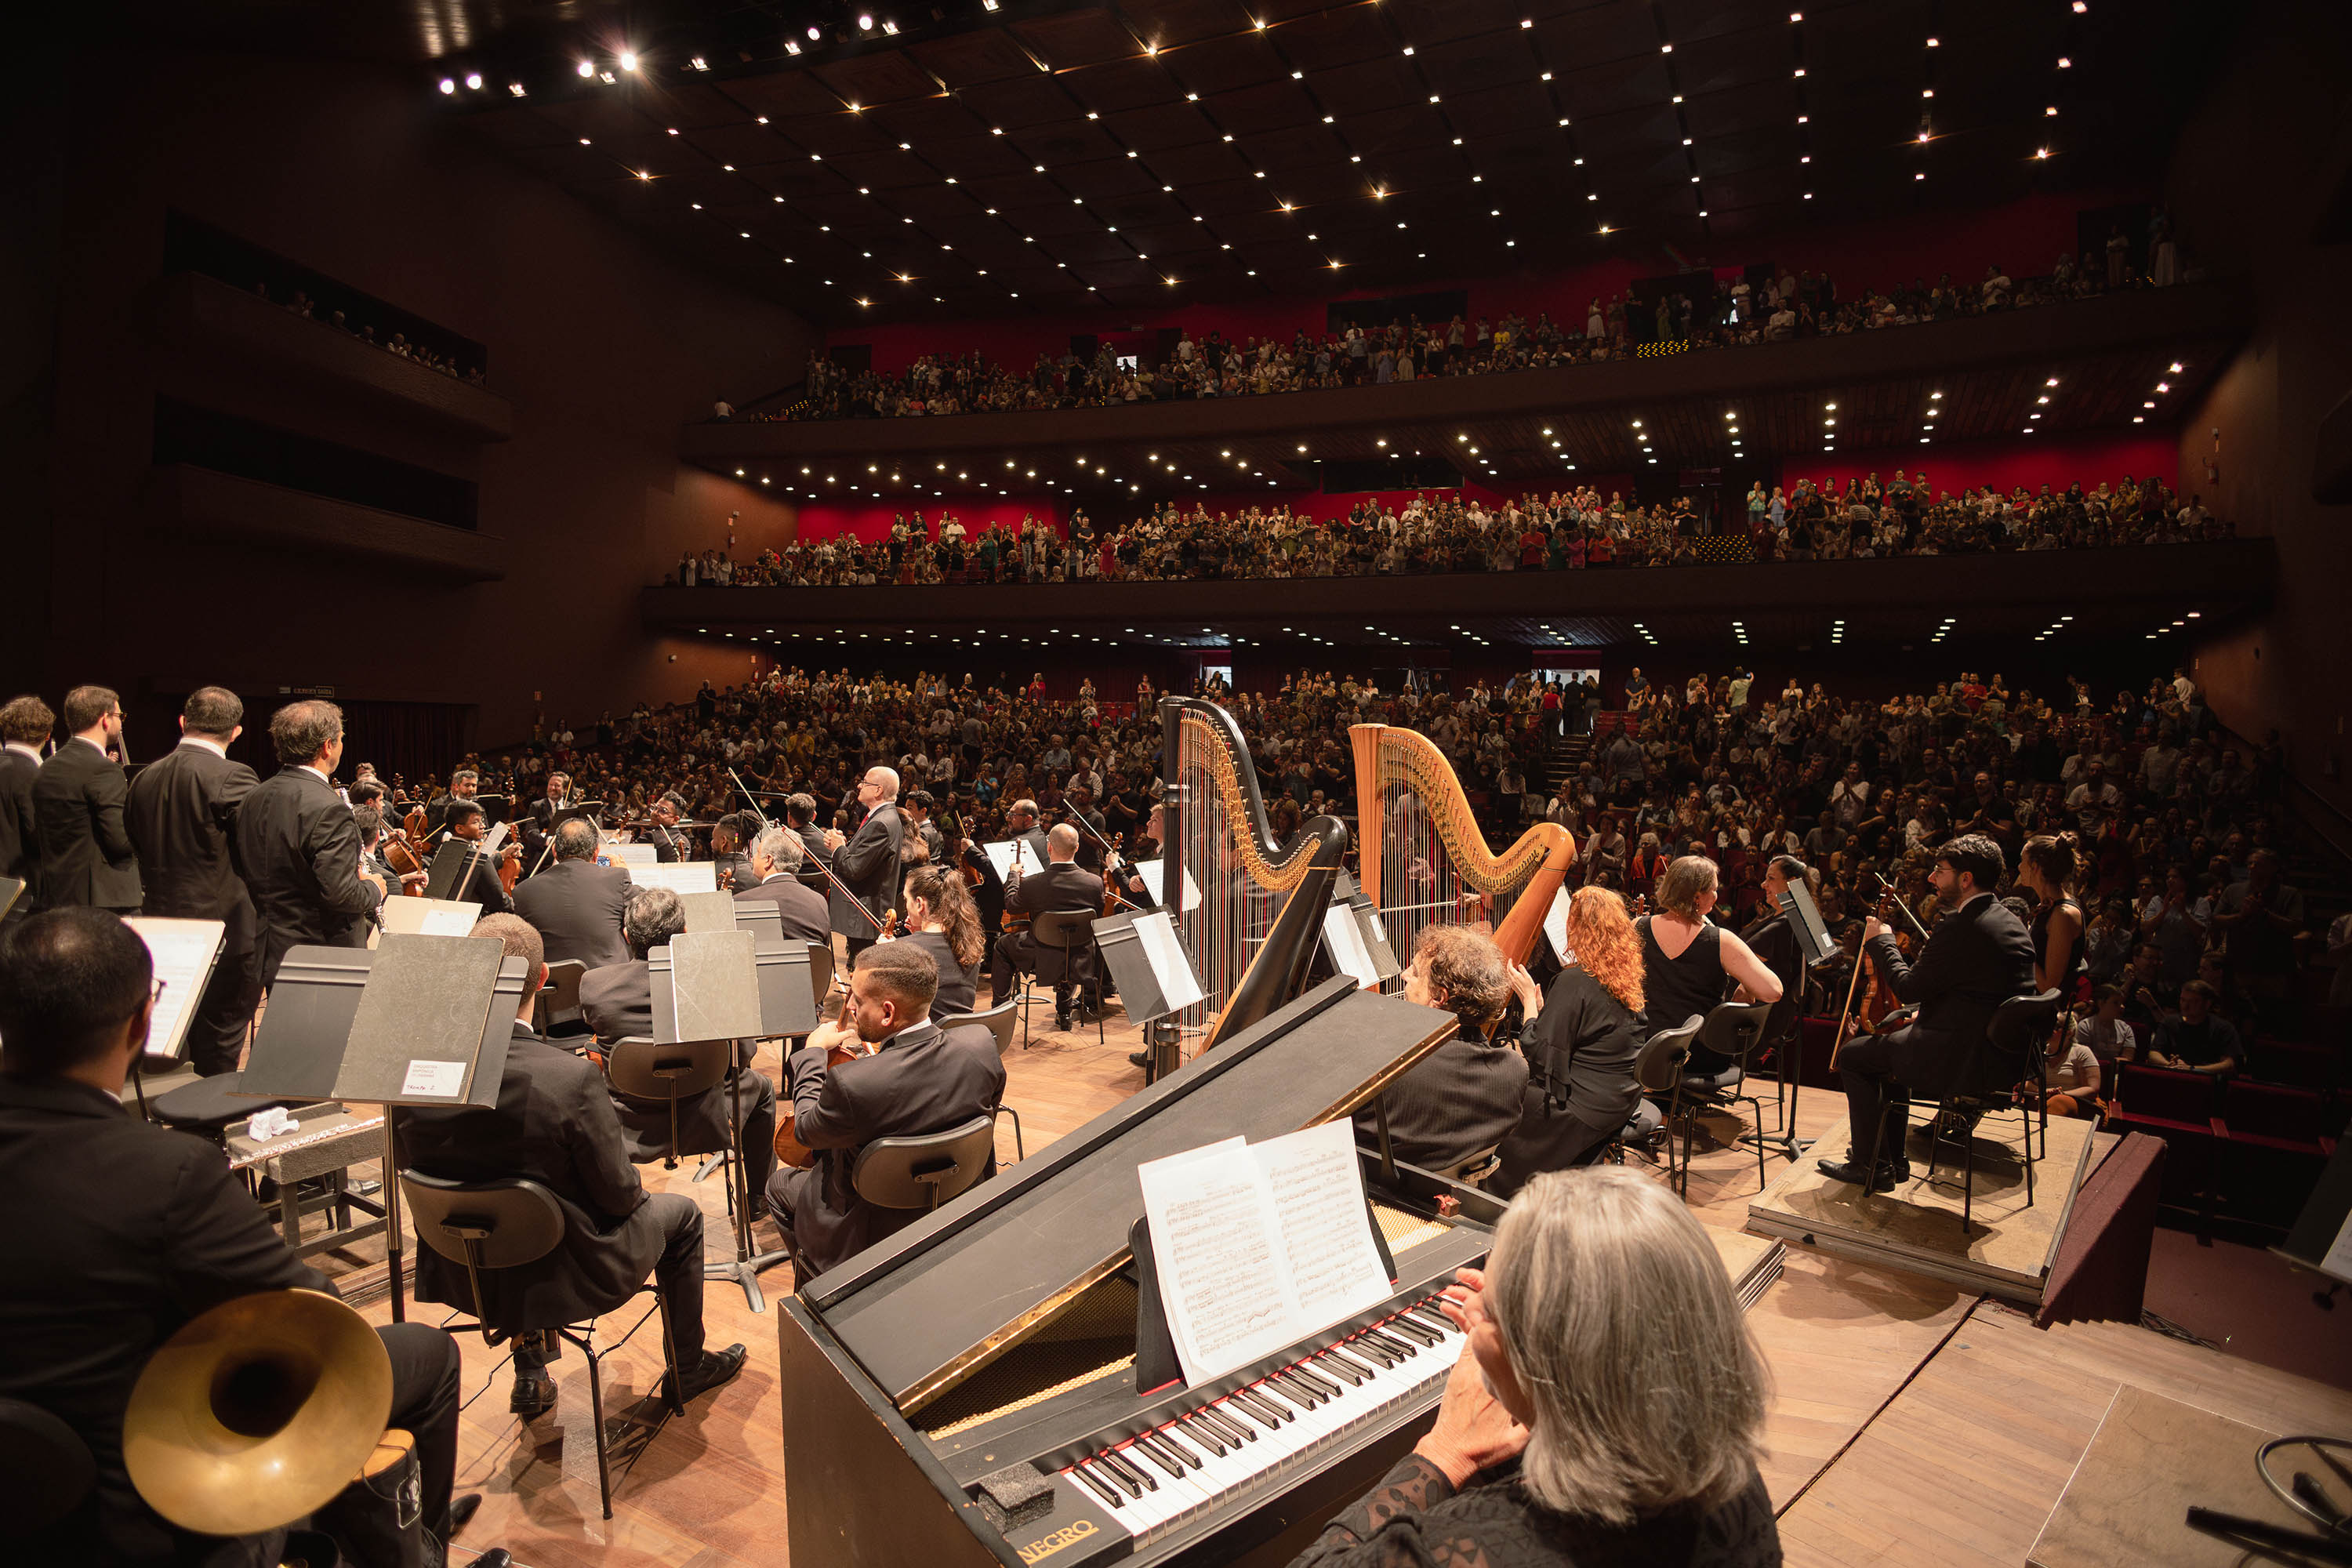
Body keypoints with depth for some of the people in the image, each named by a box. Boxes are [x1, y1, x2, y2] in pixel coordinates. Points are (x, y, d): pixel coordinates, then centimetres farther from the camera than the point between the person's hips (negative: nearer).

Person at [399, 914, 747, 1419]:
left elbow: (415, 1168, 0)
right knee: (681, 1214, 21)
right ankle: (689, 1367, 36)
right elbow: (619, 1195, -20)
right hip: (563, 1276, -5)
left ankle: (530, 1370, 39)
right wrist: (631, 1184, 4)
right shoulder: (571, 1079, -31)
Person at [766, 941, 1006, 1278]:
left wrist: (813, 1050, 1)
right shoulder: (981, 1044, -22)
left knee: (780, 1187, 23)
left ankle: (817, 1278, 40)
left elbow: (806, 1129, -13)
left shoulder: (852, 1085, -36)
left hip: (873, 1237, -5)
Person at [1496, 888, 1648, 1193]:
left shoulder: (1574, 981, -23)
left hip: (1585, 1109, -8)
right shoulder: (1627, 977, 2)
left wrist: (1530, 999, -8)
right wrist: (1543, 1005, 12)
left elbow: (1541, 1052, -18)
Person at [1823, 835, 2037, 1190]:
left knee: (1852, 1056, 6)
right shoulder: (2012, 923, 9)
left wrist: (1881, 942, -2)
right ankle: (1891, 1159, 35)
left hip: (1959, 1061, -10)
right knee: (1893, 1044, 29)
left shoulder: (1959, 926, -22)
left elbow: (1908, 989, -16)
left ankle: (1871, 1165, 14)